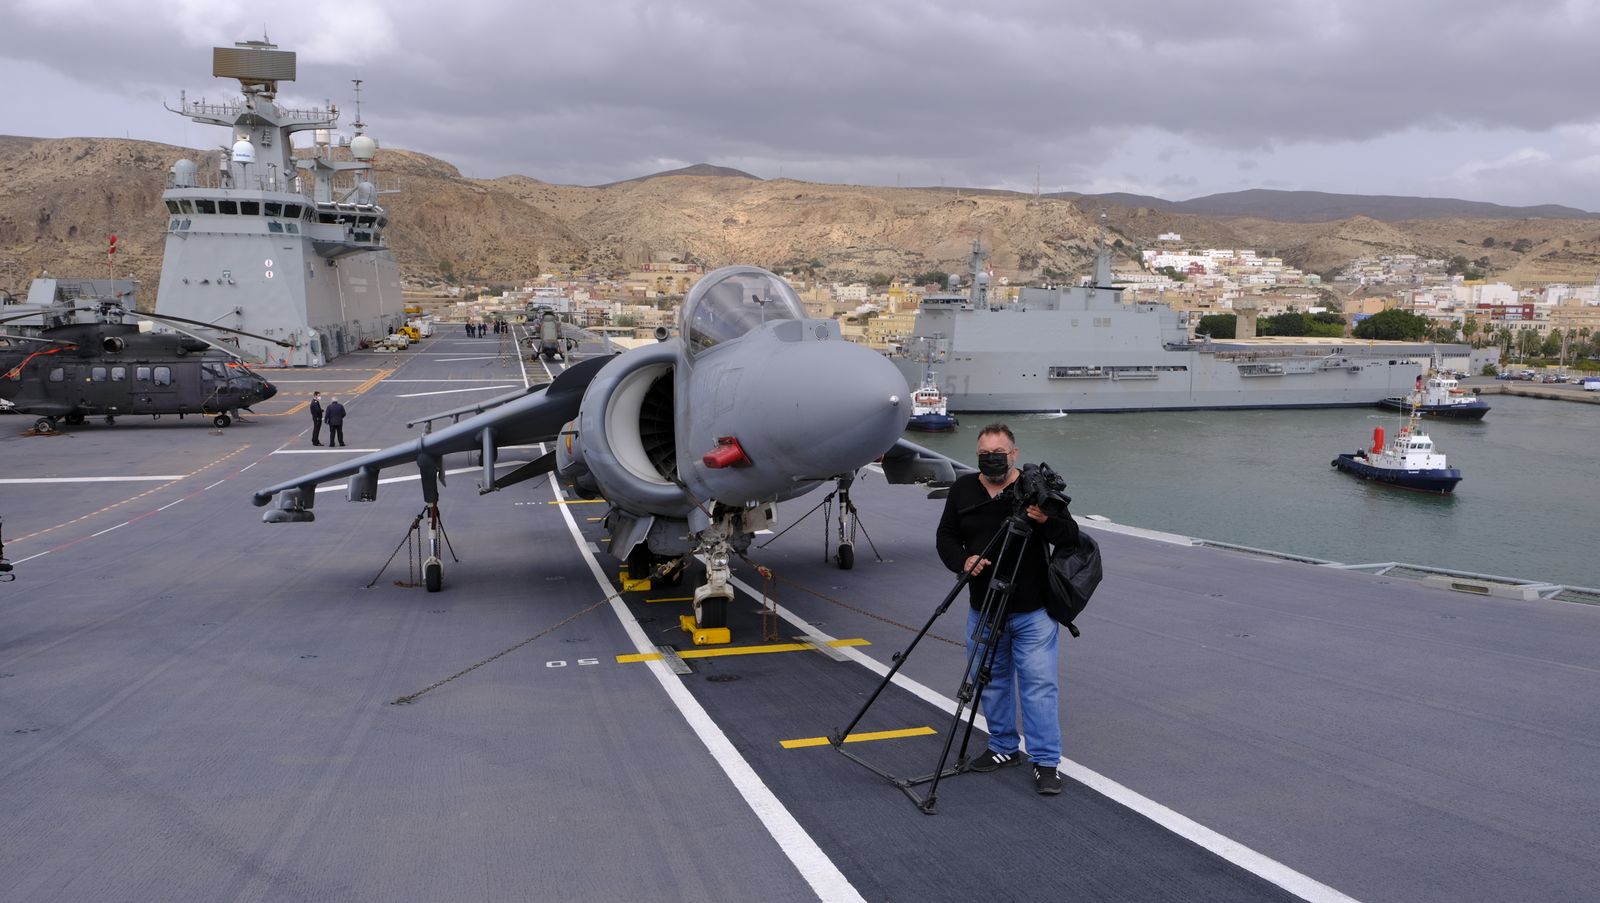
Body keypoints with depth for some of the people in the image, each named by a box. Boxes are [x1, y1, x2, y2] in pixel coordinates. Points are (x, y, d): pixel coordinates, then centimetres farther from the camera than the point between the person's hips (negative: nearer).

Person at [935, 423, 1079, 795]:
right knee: (992, 681, 15)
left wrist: (1047, 522, -29)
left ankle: (1046, 762, 4)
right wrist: (962, 561, -13)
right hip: (983, 609, 4)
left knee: (1040, 683, -4)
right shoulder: (963, 489, 3)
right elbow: (946, 536, 8)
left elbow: (1071, 535, -8)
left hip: (1033, 611, -4)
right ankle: (1004, 748, 31)